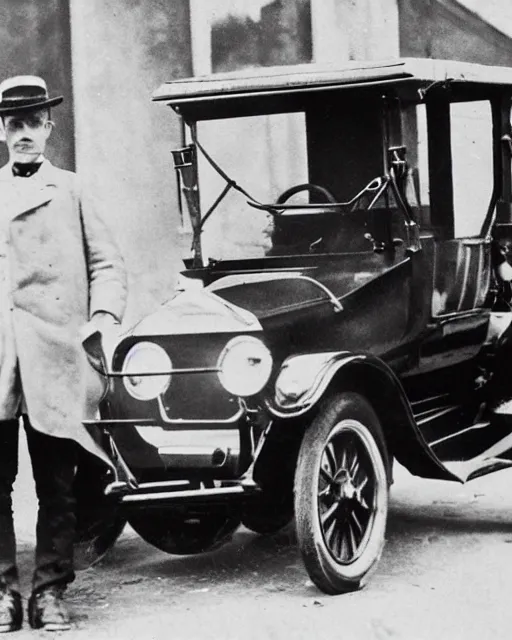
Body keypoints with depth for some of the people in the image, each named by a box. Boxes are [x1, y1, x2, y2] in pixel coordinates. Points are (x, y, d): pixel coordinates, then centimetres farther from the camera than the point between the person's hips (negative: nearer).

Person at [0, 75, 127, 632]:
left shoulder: (69, 191, 8)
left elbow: (106, 264, 8)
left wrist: (104, 318, -6)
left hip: (54, 360, -2)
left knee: (56, 487, 2)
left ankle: (49, 592, 11)